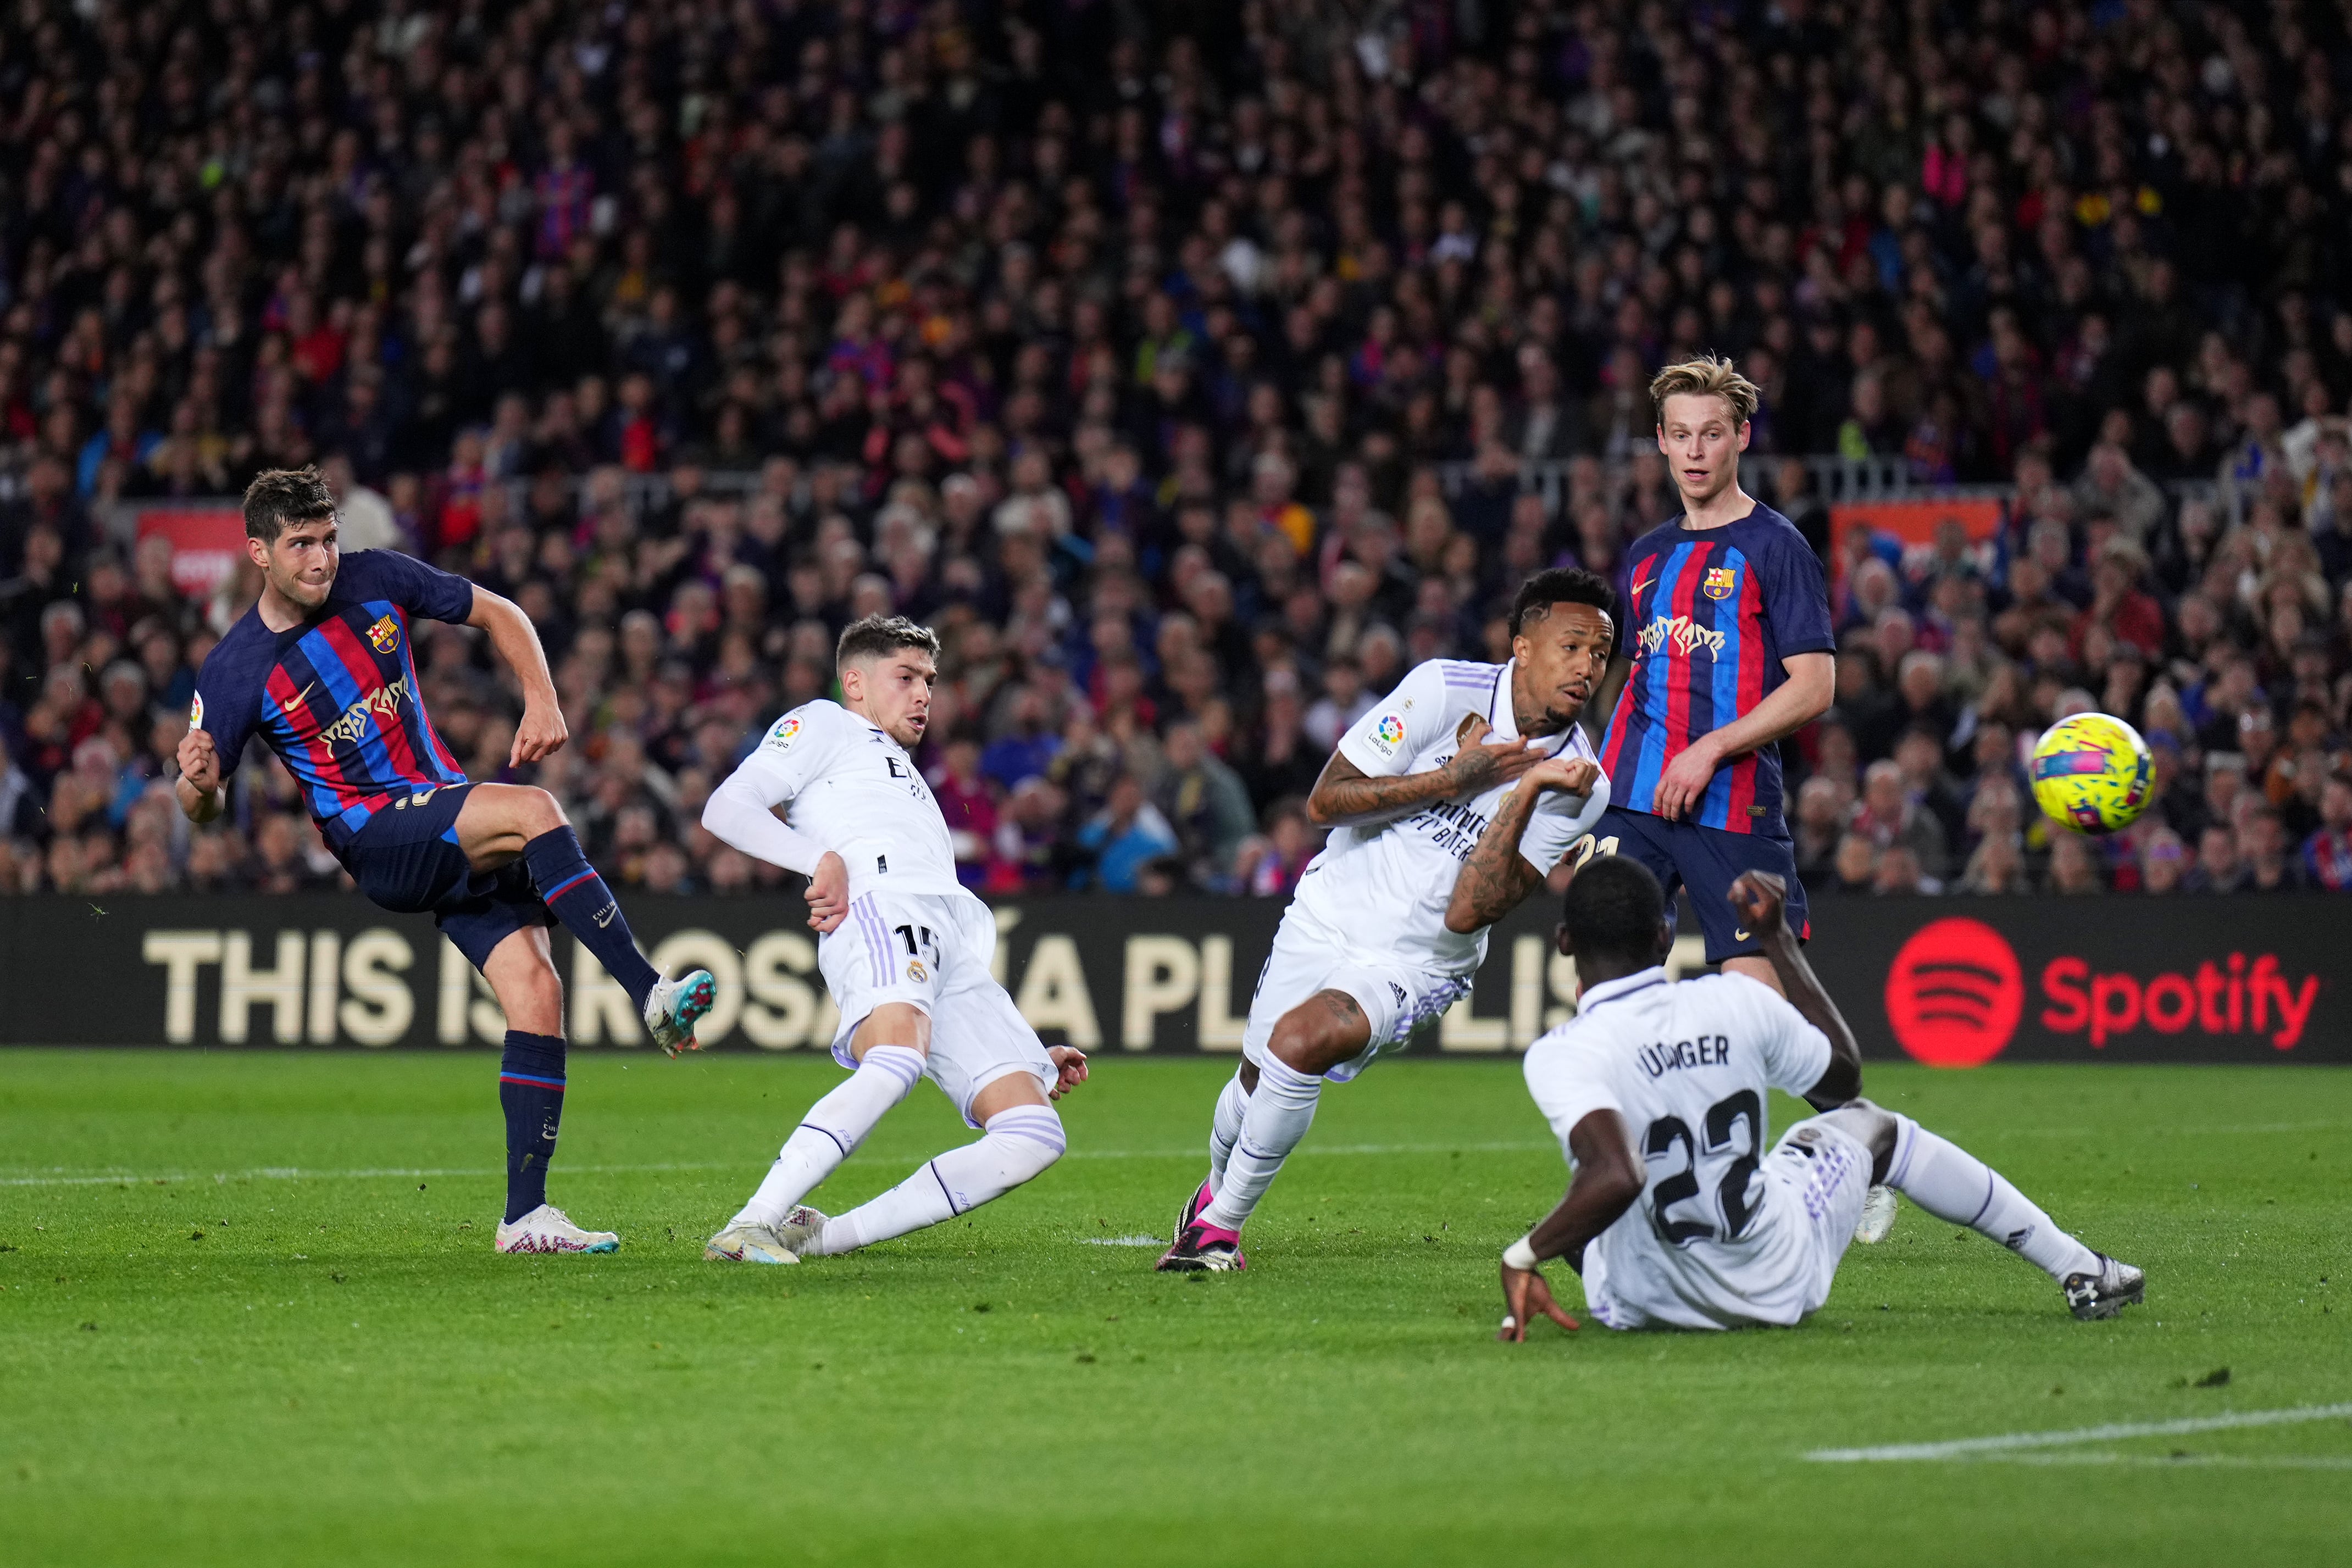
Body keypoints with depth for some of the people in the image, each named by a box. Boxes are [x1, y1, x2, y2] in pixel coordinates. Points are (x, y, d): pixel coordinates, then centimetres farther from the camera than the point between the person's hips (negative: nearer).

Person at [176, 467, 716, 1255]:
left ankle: (526, 1216, -9)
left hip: (452, 821, 5)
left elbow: (498, 614, 14)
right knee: (534, 811, -31)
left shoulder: (375, 580, 2)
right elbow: (203, 806, 0)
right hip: (375, 840, -5)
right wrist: (198, 781, -24)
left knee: (535, 989, -12)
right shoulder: (235, 670, -7)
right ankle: (650, 992, -32)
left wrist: (542, 701, -1)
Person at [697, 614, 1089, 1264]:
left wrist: (1031, 1055, 28)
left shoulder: (909, 783, 43)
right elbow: (726, 807, 4)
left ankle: (823, 1235, -16)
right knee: (899, 1057, -38)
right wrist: (822, 858, -10)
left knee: (1034, 1136, -13)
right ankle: (750, 1228, -41)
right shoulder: (823, 725, 23)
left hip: (956, 953, 7)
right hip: (877, 904, -7)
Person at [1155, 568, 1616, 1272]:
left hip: (1419, 964, -1)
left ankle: (1220, 1223, -9)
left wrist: (1523, 793, -27)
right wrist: (1453, 778, -21)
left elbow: (1468, 915, -18)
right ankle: (1215, 1192, 45)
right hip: (1330, 915, 1)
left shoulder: (1578, 786, -12)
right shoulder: (1446, 690, -15)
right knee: (1259, 1079, 10)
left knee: (1301, 1041, -27)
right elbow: (1325, 801, -13)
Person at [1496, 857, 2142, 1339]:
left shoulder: (1562, 1056, -23)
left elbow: (1617, 1178, -39)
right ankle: (2077, 1269, 37)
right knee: (1869, 1126, 32)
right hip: (1782, 1286, 2)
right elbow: (1844, 1074, 12)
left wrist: (1524, 1257, -29)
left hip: (1640, 1304, -2)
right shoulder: (1737, 1004, -10)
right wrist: (1776, 936, 17)